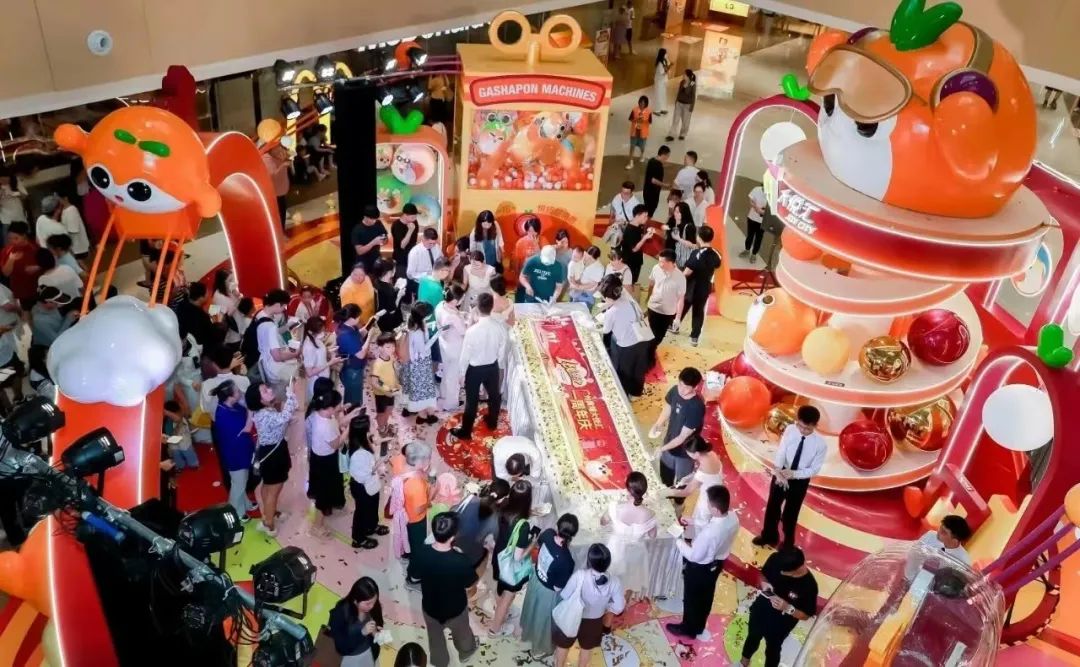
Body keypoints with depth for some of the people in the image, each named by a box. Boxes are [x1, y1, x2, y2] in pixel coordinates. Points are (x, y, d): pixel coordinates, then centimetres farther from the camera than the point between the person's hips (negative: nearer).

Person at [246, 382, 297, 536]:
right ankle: (268, 523, 25)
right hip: (273, 453, -9)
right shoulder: (265, 415, -35)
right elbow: (285, 417, -49)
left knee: (267, 485, 28)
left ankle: (269, 513, 48)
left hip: (270, 450, 10)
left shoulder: (268, 408, -6)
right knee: (274, 490, 9)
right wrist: (290, 394, -41)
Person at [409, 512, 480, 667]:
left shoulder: (420, 552, -28)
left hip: (430, 607, 2)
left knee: (435, 637, 32)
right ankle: (466, 652, 62)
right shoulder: (461, 561, -38)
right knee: (461, 633, 33)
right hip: (455, 609, -2)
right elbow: (469, 584, -17)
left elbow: (415, 574, -8)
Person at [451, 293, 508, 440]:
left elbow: (465, 355, -18)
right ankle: (492, 422, 49)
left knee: (472, 401, 12)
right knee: (494, 395, 26)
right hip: (492, 367, 4)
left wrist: (462, 373, -2)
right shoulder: (500, 328, -17)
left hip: (474, 369, -4)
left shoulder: (472, 330, -29)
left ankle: (465, 431, 29)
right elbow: (502, 353, -4)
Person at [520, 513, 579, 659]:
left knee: (534, 610, 37)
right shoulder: (566, 561, -42)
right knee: (544, 621, 26)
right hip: (548, 593, -6)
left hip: (536, 579, 6)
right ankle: (539, 650, 54)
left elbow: (538, 543, 0)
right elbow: (558, 588, -25)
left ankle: (528, 632, 67)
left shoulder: (548, 534, -26)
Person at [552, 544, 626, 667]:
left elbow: (564, 596, -21)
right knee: (587, 647, 31)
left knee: (563, 645, 27)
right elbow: (619, 607, -13)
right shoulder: (614, 581, -25)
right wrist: (604, 609, 5)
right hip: (594, 621, 2)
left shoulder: (580, 575, -35)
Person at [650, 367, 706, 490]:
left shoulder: (697, 407, -35)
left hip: (684, 452, -6)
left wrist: (662, 449, -31)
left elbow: (683, 437, -29)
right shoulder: (674, 391, -16)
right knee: (665, 478, 29)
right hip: (669, 444, 6)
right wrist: (657, 425, -14)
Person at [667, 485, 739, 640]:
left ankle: (688, 629, 46)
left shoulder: (708, 533, -44)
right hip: (717, 563, 7)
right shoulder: (733, 517, -22)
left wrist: (679, 541, -12)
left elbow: (694, 556, -27)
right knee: (706, 595, 30)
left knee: (692, 598, 21)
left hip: (700, 568, -7)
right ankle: (699, 626, 55)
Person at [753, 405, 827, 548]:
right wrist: (778, 472, -34)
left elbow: (814, 469, -16)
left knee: (791, 512, 16)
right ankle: (769, 536, 46)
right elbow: (780, 452, -17)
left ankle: (788, 543, 44)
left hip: (800, 480, -2)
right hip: (781, 474, 2)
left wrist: (793, 474, -29)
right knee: (772, 506, 19)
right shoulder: (790, 430, -20)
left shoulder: (820, 444, -24)